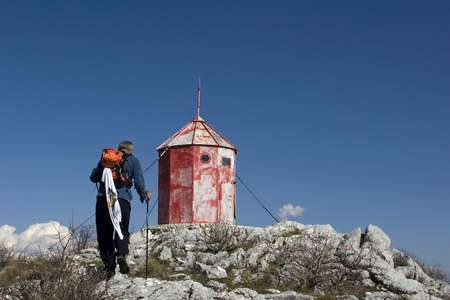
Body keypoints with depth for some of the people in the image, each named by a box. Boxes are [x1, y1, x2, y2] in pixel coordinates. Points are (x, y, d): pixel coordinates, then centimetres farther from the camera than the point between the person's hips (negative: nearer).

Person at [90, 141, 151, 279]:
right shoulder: (133, 161, 14)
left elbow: (94, 177, 22)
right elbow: (139, 181, 6)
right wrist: (144, 195, 22)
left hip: (103, 197, 2)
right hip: (122, 198, -1)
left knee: (104, 233, 7)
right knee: (122, 230, 11)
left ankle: (109, 266, 0)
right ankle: (121, 253, -17)